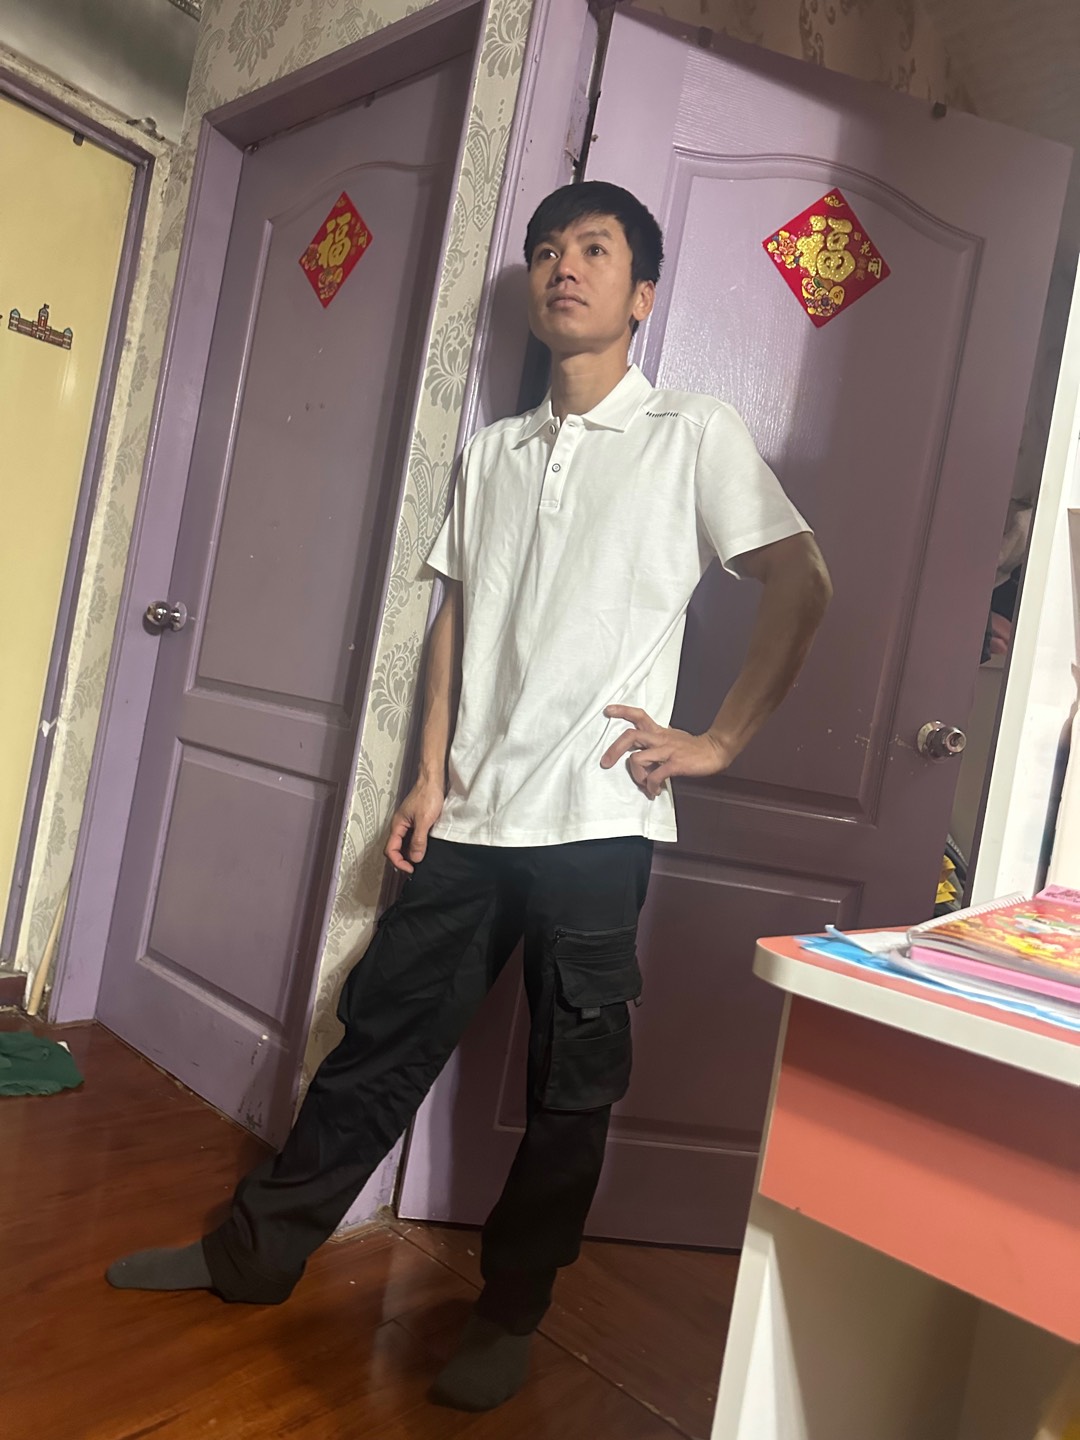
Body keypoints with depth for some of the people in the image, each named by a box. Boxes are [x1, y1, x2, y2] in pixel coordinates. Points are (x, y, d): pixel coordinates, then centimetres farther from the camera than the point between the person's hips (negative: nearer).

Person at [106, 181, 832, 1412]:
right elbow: (456, 617, 14)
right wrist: (431, 777, 7)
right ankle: (254, 1253, 31)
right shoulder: (493, 452, 16)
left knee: (569, 1088, 9)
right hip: (471, 815, 4)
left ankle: (509, 1313, 29)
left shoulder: (693, 435, 1)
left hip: (594, 824, -4)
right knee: (380, 1036, 13)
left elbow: (800, 585, -1)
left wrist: (719, 740, -6)